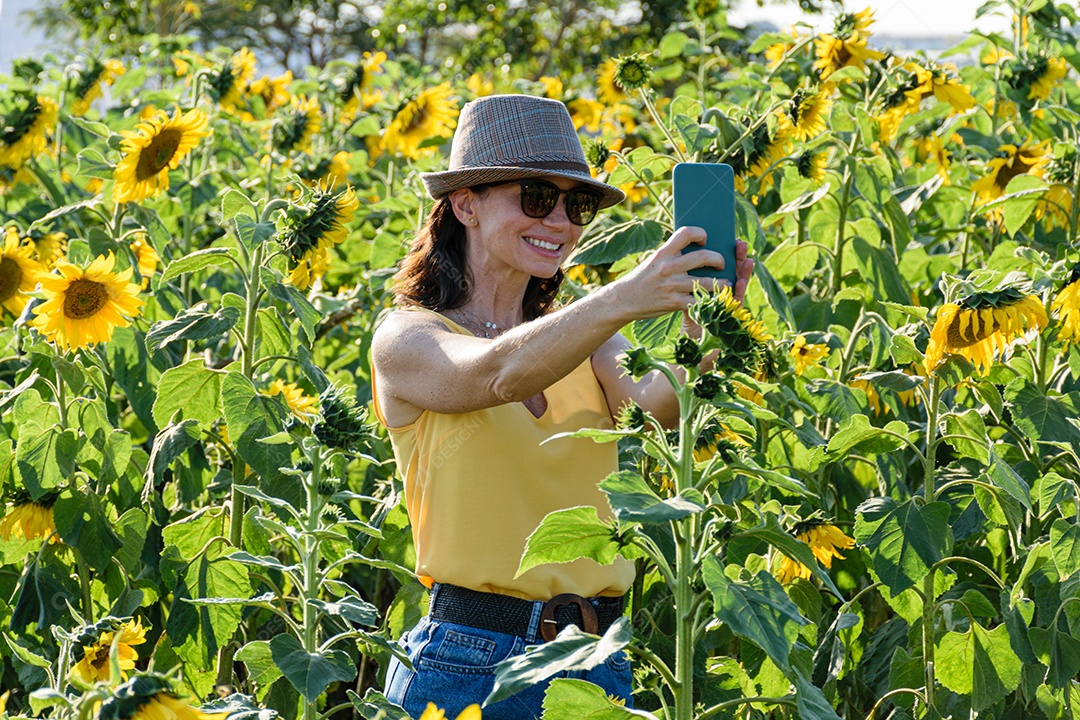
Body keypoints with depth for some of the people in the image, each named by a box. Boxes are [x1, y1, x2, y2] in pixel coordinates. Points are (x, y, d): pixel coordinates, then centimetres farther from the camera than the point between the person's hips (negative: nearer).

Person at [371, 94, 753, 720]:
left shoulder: (581, 342, 11)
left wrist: (700, 316, -31)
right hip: (467, 668, -4)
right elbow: (494, 374, -24)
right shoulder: (408, 339, -3)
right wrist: (623, 299, -39)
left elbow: (655, 402, -10)